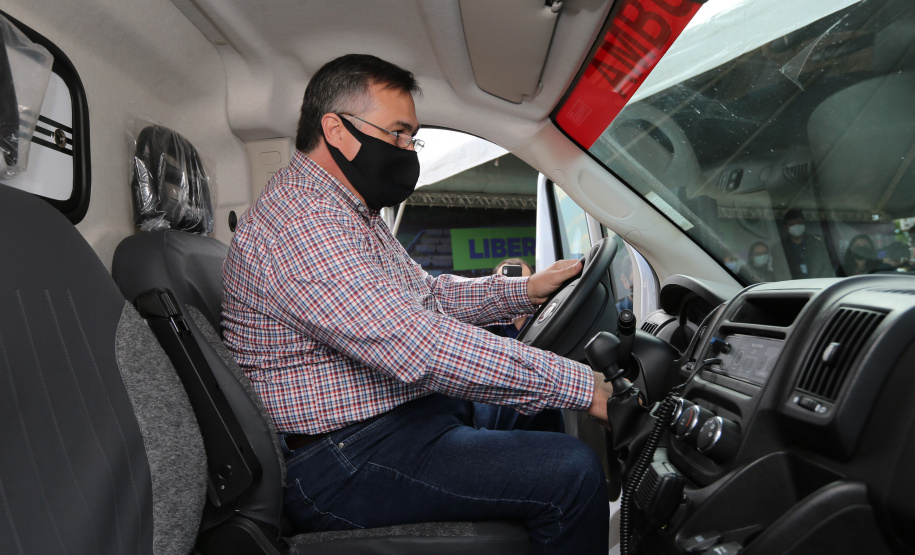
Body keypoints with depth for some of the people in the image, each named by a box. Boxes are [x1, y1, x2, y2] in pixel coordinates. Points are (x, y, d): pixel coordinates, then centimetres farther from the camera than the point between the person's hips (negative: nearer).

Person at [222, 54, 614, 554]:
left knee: (537, 411, 22)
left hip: (404, 407, 11)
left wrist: (523, 291, 8)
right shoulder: (301, 223, -23)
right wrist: (579, 384, -26)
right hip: (345, 464, -11)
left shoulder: (349, 212, 14)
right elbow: (419, 347, -32)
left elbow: (426, 294, 19)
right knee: (571, 473, -18)